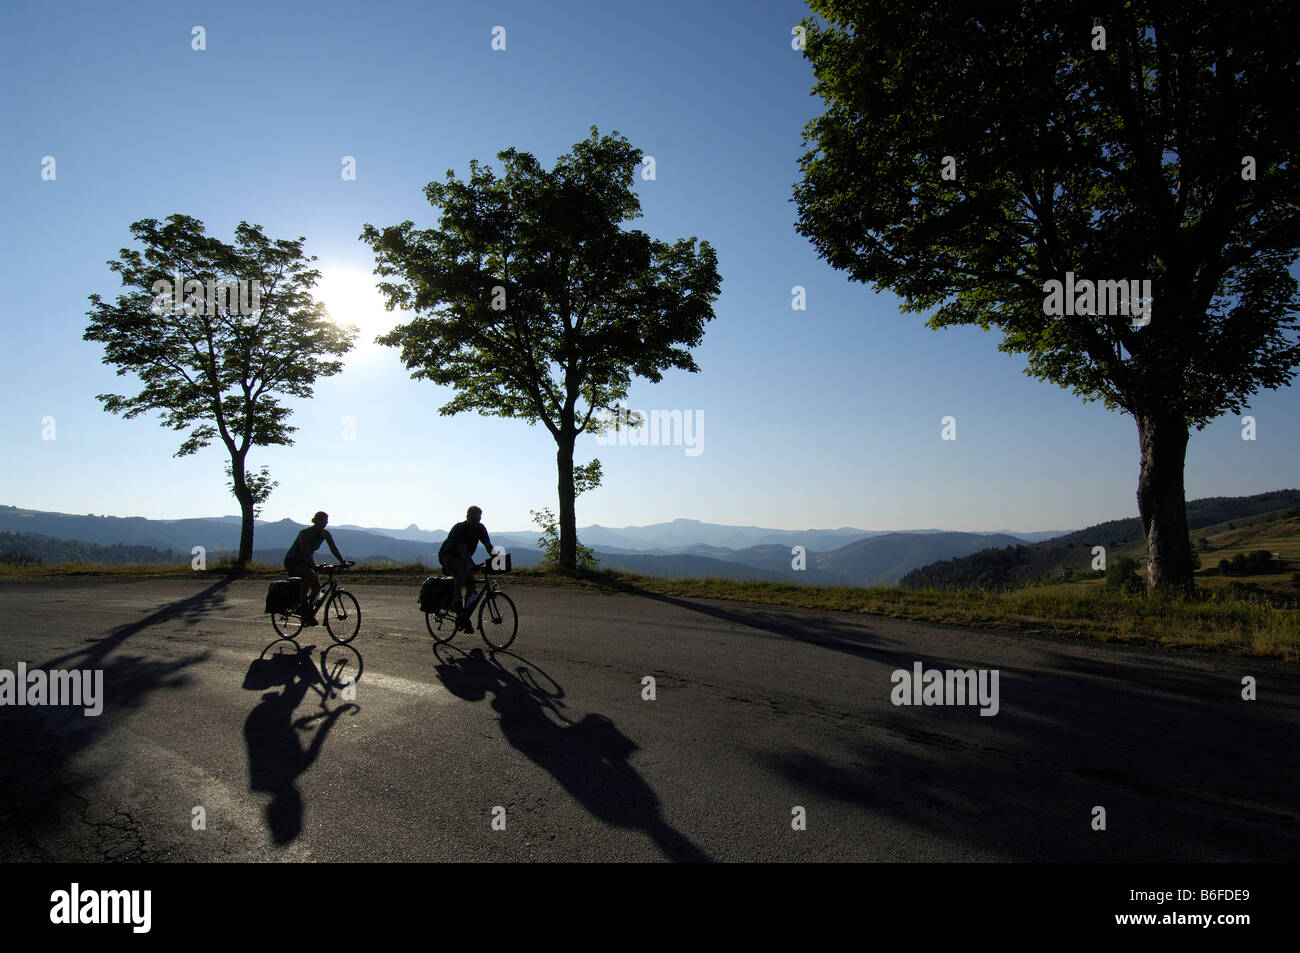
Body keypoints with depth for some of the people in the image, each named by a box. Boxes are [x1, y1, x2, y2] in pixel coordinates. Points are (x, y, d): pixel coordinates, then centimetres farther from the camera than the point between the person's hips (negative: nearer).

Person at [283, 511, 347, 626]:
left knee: (317, 586, -9)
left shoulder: (325, 534, -6)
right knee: (310, 574, -35)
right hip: (292, 562, -7)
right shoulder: (305, 534, -25)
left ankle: (310, 614, 7)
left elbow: (334, 549, -9)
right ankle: (302, 606, -26)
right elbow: (305, 553, -35)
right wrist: (316, 566, -49)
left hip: (305, 561, 7)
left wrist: (343, 561, -25)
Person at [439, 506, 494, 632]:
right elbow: (463, 550, -33)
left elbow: (488, 546, -9)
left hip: (463, 559, 6)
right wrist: (472, 565, -46)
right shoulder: (459, 528, -24)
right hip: (447, 556, -6)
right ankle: (457, 603, -31)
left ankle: (466, 619, -1)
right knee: (464, 568, -37)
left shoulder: (480, 528, -5)